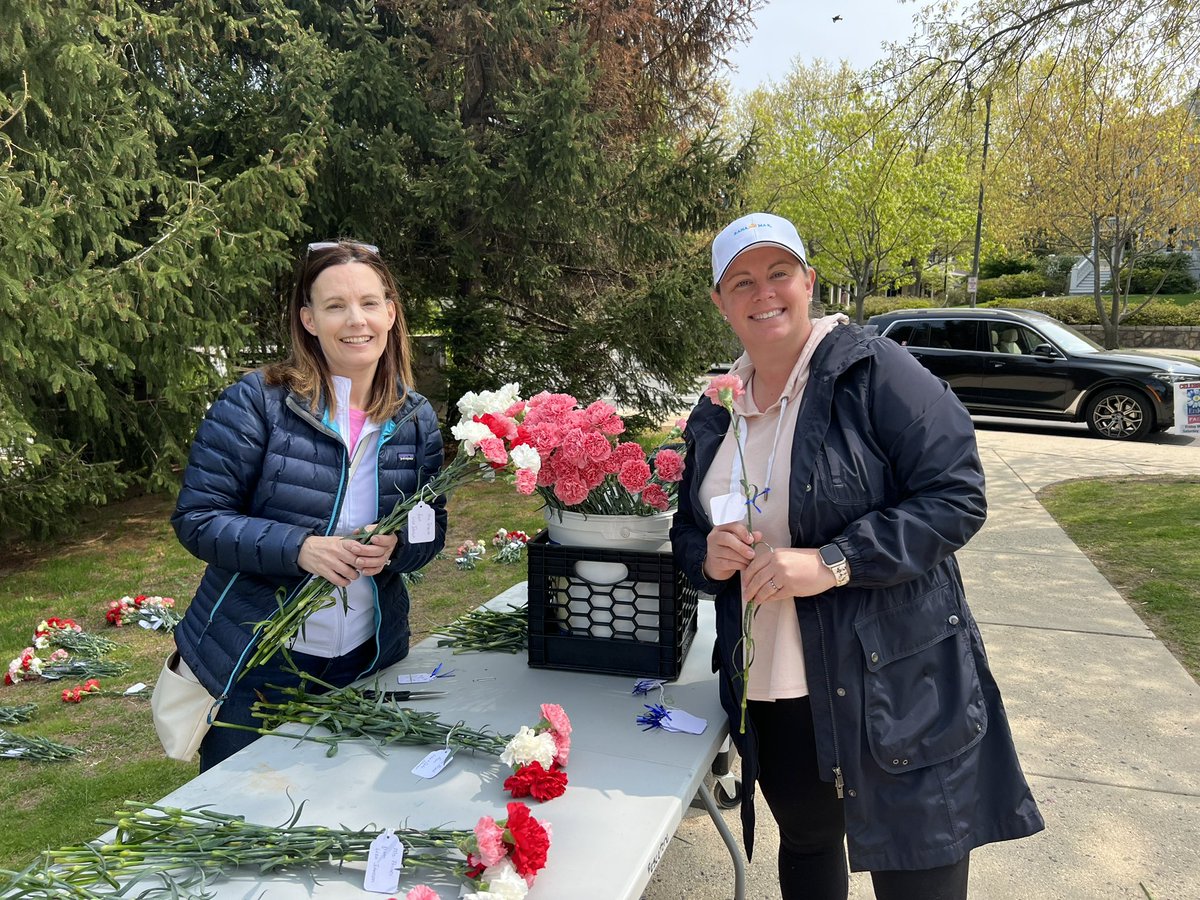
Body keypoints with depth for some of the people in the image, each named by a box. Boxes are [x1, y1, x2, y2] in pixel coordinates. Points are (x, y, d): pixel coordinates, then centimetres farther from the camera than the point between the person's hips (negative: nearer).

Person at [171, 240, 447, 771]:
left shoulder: (415, 419, 0)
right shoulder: (257, 403, -12)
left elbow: (430, 531, 5)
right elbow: (196, 518, -13)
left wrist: (394, 549, -18)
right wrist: (298, 548, -27)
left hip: (366, 665, 4)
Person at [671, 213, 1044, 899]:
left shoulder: (873, 371, -10)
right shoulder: (715, 414, 8)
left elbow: (957, 495, -16)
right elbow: (688, 529, 18)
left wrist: (833, 563, -24)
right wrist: (706, 556, -7)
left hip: (894, 693, -5)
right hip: (768, 694, 6)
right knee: (805, 844, 24)